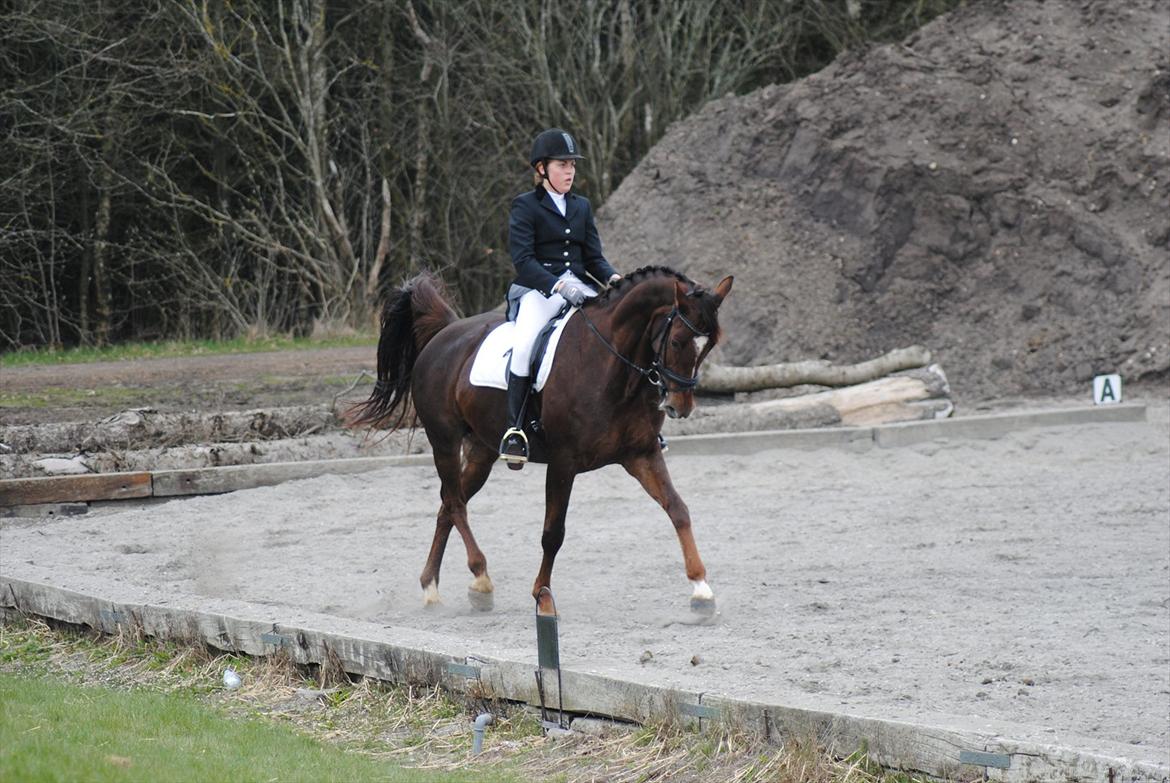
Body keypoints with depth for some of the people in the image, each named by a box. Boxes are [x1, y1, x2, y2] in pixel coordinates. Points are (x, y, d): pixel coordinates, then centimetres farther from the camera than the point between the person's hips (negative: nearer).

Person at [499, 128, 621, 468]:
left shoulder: (581, 207, 18)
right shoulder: (525, 206, 0)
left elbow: (593, 257, 15)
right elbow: (522, 260, -11)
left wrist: (612, 277, -8)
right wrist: (558, 285, -26)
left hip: (579, 287, 6)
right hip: (536, 290, -6)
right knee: (524, 341, -34)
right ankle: (515, 430, -30)